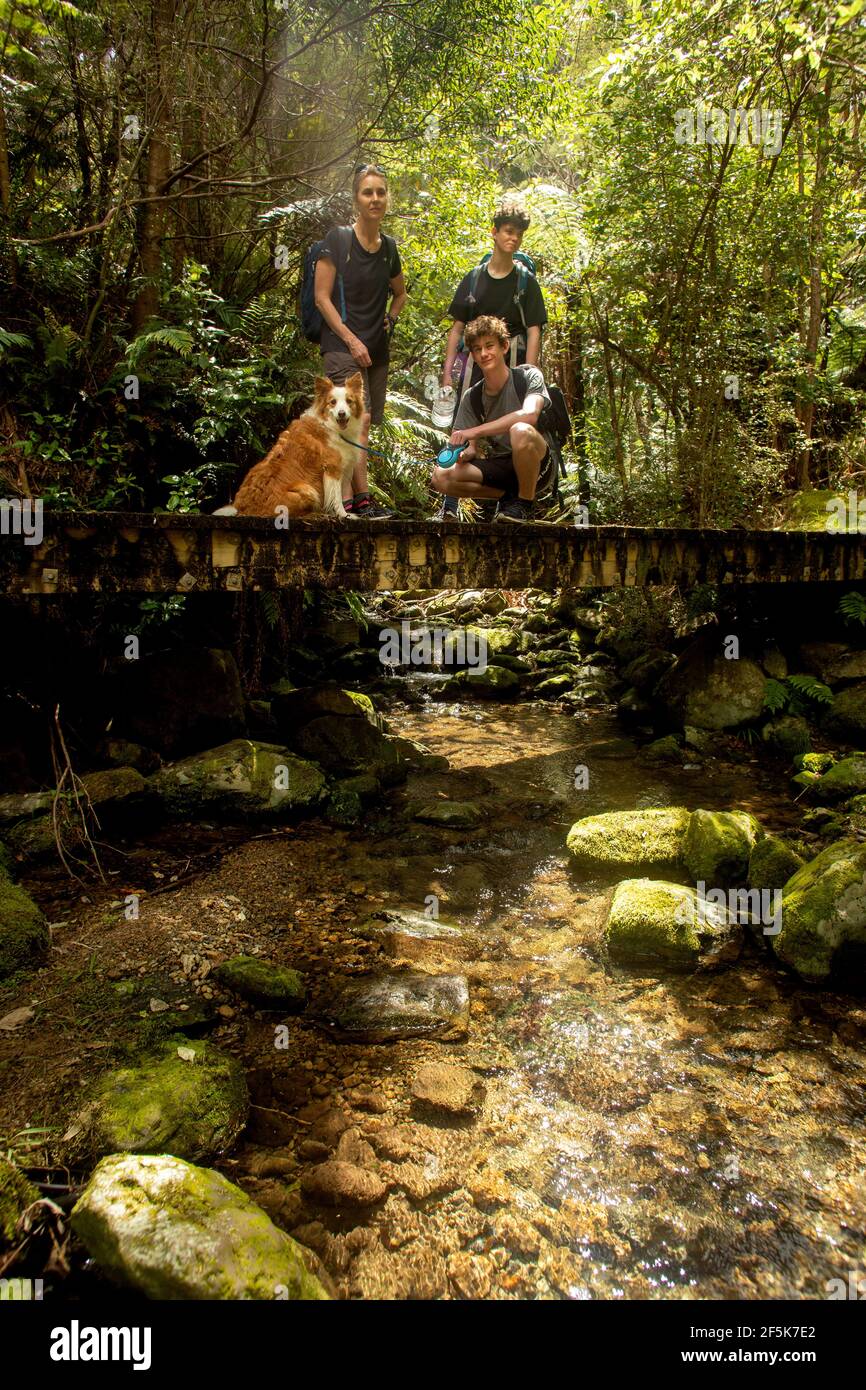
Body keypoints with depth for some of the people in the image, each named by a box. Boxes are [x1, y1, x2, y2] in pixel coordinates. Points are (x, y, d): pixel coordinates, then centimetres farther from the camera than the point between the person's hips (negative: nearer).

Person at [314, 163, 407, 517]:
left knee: (363, 425, 2)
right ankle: (362, 499, -19)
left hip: (377, 349, 6)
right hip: (341, 345, -6)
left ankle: (345, 499, 5)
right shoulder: (338, 239, -4)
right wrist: (351, 340, -13)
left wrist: (391, 318, 9)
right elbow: (321, 297, -7)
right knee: (358, 419, -19)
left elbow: (399, 293, 30)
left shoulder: (389, 247, 12)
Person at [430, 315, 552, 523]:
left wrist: (475, 431, -31)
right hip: (500, 466, 5)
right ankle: (509, 495, -1)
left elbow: (530, 414, -29)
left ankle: (525, 502, -15)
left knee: (520, 430, -38)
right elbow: (473, 450, 5)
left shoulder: (528, 376, -7)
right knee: (441, 477, -17)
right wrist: (465, 454, -22)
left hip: (538, 464, -4)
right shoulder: (472, 398, 4)